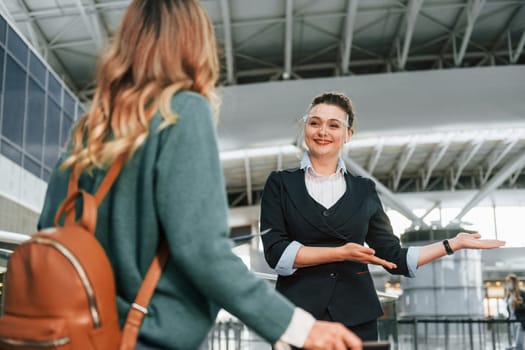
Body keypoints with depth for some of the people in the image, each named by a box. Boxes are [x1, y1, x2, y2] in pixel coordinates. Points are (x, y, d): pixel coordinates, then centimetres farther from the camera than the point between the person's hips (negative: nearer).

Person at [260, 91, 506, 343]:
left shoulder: (364, 190, 10)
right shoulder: (280, 184, 4)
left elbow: (394, 258, 11)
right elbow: (276, 252, -7)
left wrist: (455, 243, 6)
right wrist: (340, 253, -13)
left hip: (355, 316, 2)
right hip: (297, 313, -2)